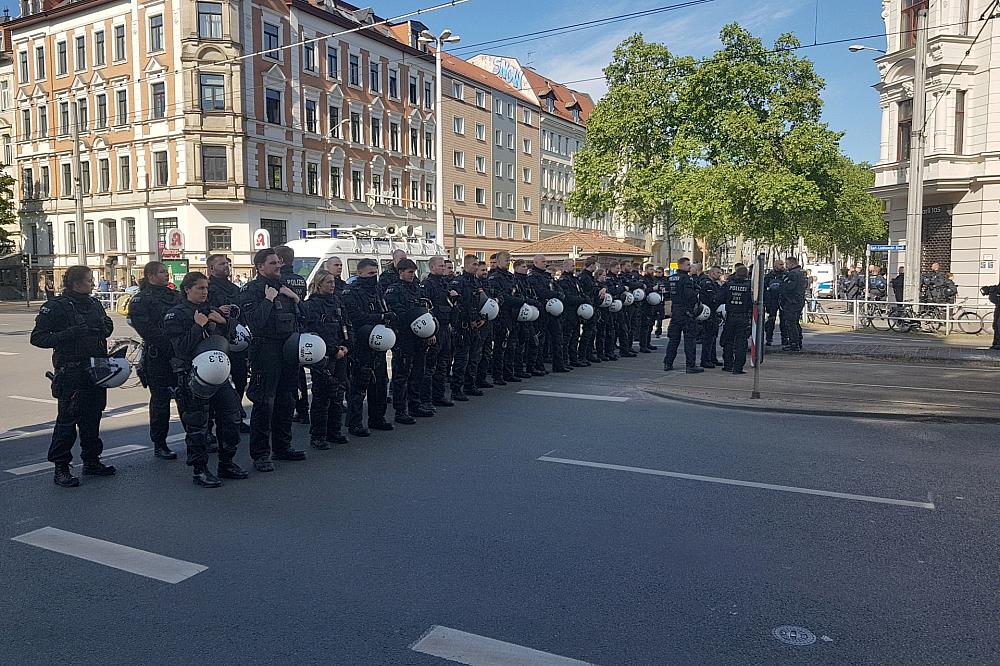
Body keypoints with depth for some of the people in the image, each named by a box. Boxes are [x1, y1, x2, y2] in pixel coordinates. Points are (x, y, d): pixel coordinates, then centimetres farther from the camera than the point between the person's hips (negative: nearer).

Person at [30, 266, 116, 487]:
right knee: (67, 419, -3)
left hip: (95, 370, 7)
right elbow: (37, 338, -12)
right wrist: (68, 334, -25)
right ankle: (61, 469, 5)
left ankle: (91, 462, 24)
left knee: (93, 417, 13)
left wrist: (106, 326, 3)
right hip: (70, 373, -7)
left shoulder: (94, 303, 12)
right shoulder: (56, 307, -9)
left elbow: (104, 329, 27)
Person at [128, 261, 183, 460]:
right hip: (157, 356, -5)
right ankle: (159, 445, 12)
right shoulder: (141, 299, -5)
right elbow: (146, 329, -16)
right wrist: (170, 344, -21)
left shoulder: (175, 295, 15)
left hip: (180, 354, 6)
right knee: (160, 399, 1)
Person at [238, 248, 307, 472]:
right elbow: (255, 323, -21)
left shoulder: (284, 286, 17)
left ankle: (282, 447, 26)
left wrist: (296, 298, 2)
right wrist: (268, 299, -17)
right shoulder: (251, 290, -6)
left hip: (289, 349, 8)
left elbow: (302, 318, 17)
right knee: (264, 402, -6)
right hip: (266, 350, -8)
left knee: (286, 400, 14)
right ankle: (260, 454, 1)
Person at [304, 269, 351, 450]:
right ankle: (317, 437, 4)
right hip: (323, 355, -7)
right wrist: (335, 350, -13)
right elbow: (318, 332, -14)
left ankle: (335, 431, 22)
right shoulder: (312, 304, -7)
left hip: (340, 354, 7)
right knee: (322, 395, -4)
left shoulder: (337, 301, 15)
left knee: (338, 392, 11)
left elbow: (346, 325, 15)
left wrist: (346, 346, 1)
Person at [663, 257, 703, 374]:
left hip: (674, 311, 8)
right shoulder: (687, 279, -14)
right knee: (689, 338, -3)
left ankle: (668, 363, 15)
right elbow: (690, 295, -22)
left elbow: (667, 293, 17)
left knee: (673, 338, 14)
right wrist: (698, 302, -6)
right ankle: (691, 365, -2)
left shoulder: (670, 278, 11)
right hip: (687, 312, -7)